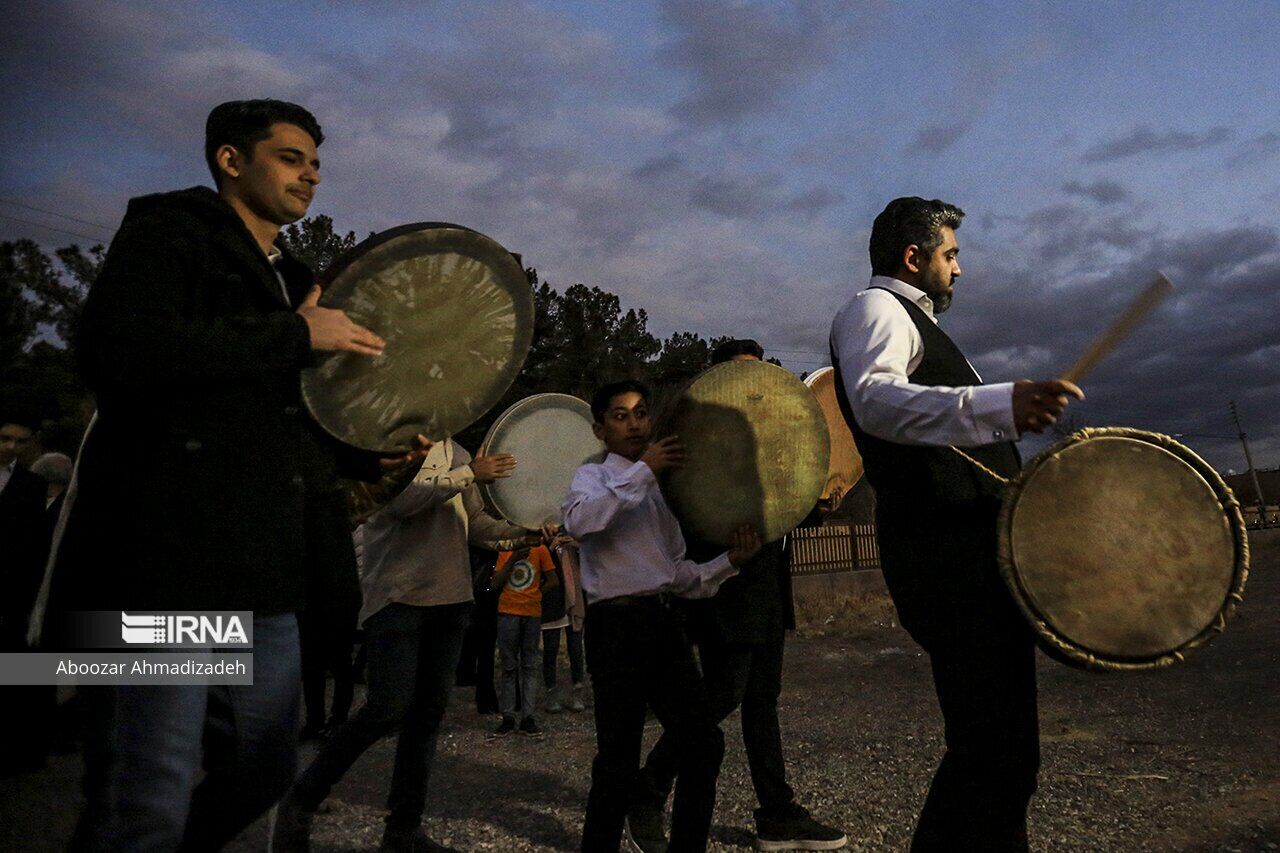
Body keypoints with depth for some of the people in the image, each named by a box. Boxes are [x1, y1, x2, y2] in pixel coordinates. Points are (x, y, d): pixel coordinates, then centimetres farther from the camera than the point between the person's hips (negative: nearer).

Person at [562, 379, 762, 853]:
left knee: (704, 742, 6)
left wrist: (729, 561, 1)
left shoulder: (659, 490, 21)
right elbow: (577, 521, -24)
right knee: (620, 756, -3)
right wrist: (642, 470, -22)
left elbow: (679, 575, 17)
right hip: (617, 622, -7)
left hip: (664, 620, 7)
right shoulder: (594, 477, 2)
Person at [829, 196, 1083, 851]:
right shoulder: (875, 307, -4)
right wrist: (999, 404, -39)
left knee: (1001, 738, 16)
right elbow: (874, 398, -27)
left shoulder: (911, 322, 28)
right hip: (948, 550, -11)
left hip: (973, 546, 11)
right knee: (995, 748, -11)